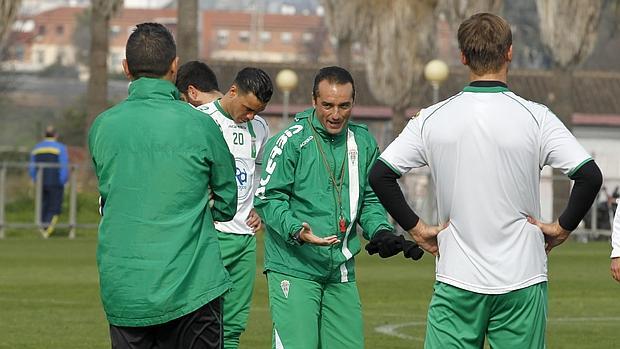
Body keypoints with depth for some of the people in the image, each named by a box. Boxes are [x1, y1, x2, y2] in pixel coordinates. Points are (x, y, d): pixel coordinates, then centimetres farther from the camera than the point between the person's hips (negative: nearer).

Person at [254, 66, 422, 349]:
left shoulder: (363, 142, 10)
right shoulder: (290, 142, -8)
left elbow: (370, 199, 18)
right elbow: (268, 198, -9)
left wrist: (380, 231, -1)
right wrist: (296, 231, -24)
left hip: (342, 272, 6)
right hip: (294, 269, -6)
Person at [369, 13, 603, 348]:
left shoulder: (432, 119, -1)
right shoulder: (535, 117, -6)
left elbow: (380, 174, 0)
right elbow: (589, 175, -12)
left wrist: (416, 228, 7)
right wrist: (562, 228, 1)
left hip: (456, 282, 1)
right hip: (522, 281, -1)